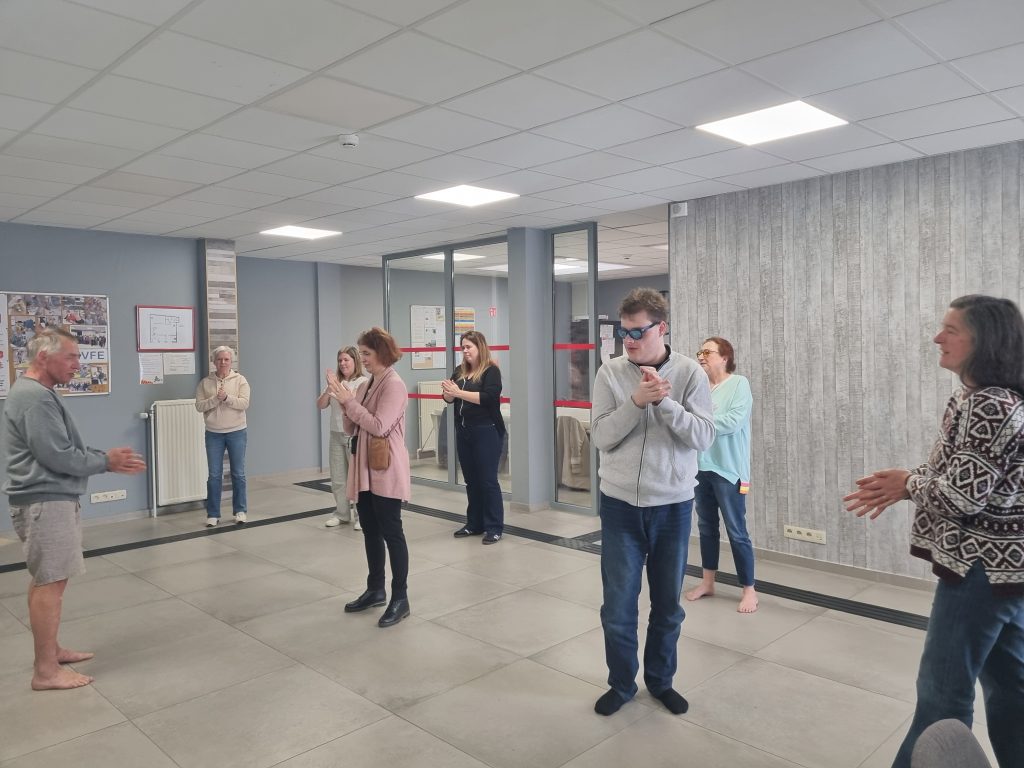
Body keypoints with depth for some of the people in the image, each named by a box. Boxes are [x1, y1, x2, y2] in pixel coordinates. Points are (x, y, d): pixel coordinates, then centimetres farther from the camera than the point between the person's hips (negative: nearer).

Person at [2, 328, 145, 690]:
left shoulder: (39, 393, 14)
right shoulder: (34, 398, -20)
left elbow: (67, 449, 17)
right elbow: (59, 457, -23)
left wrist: (107, 457, 5)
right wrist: (107, 462, -9)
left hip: (50, 499, 11)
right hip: (46, 503, -11)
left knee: (46, 580, 17)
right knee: (50, 582, -4)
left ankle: (50, 650, 29)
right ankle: (46, 670, 3)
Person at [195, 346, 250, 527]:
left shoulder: (240, 380, -1)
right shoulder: (205, 383, 3)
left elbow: (244, 404, -11)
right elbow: (199, 406, -4)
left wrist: (227, 397, -24)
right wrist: (215, 399, -19)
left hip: (237, 432, -1)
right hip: (213, 434, 1)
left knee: (238, 474, 6)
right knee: (214, 475, 4)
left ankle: (240, 511, 16)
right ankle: (213, 514, 13)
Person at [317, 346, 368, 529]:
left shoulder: (363, 382, -7)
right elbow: (320, 405, 3)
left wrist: (339, 384, -25)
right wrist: (330, 387, -12)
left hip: (355, 435, -5)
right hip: (336, 434, 5)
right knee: (337, 478, 11)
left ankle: (360, 515, 11)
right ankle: (341, 513, 23)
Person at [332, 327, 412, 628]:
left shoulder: (394, 385, -13)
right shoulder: (364, 386, 12)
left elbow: (379, 426, -22)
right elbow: (352, 429, 12)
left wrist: (349, 401, -19)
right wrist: (344, 404, -5)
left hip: (386, 471, -8)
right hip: (365, 470, 8)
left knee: (391, 532, -2)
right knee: (370, 531, 15)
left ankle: (400, 598, 7)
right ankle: (376, 589, 29)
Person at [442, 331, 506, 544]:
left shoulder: (491, 370, -7)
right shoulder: (460, 371, 12)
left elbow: (488, 397, -20)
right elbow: (449, 398, 10)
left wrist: (459, 392, -23)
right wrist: (448, 392, -13)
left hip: (486, 431, -6)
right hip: (463, 431, 7)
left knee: (488, 480, -3)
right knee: (471, 480, 12)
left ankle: (495, 528, 4)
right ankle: (474, 524, 22)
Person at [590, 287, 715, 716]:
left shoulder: (690, 373, -5)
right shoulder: (610, 374, -4)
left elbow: (703, 437, -11)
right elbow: (600, 436, -10)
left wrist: (665, 401, -23)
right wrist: (637, 401, -22)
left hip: (672, 505, 0)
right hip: (620, 504, 0)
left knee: (668, 604, 15)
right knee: (618, 604, 8)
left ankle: (661, 680, 36)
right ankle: (621, 683, 29)